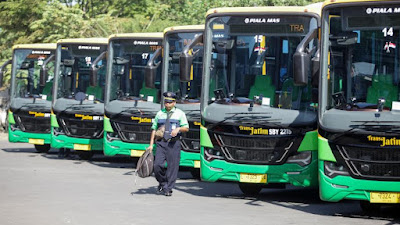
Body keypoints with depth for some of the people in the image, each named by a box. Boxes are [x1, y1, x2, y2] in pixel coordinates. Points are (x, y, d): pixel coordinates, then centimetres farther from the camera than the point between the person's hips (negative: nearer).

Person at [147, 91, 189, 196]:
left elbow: (186, 128, 3)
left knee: (172, 166, -3)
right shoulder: (160, 114, 14)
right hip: (161, 142, 2)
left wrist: (178, 129, -19)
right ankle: (162, 183, 16)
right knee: (157, 165, -9)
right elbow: (154, 129, 15)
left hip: (173, 143, -2)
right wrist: (151, 144, 9)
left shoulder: (179, 113, 7)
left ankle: (168, 189, 8)